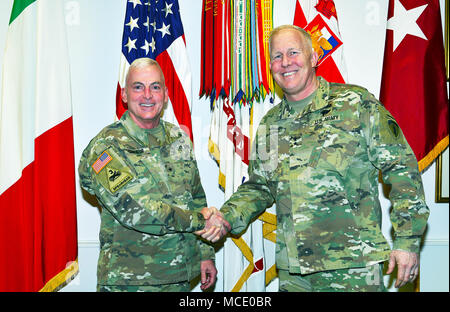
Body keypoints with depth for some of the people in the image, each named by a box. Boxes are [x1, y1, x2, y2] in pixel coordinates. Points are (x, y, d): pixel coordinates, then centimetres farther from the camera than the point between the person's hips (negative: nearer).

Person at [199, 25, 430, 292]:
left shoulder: (357, 104, -3)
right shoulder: (270, 124, 11)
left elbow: (402, 170, -3)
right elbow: (259, 188, 19)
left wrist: (408, 240, -8)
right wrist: (228, 216, 1)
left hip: (353, 264, -4)